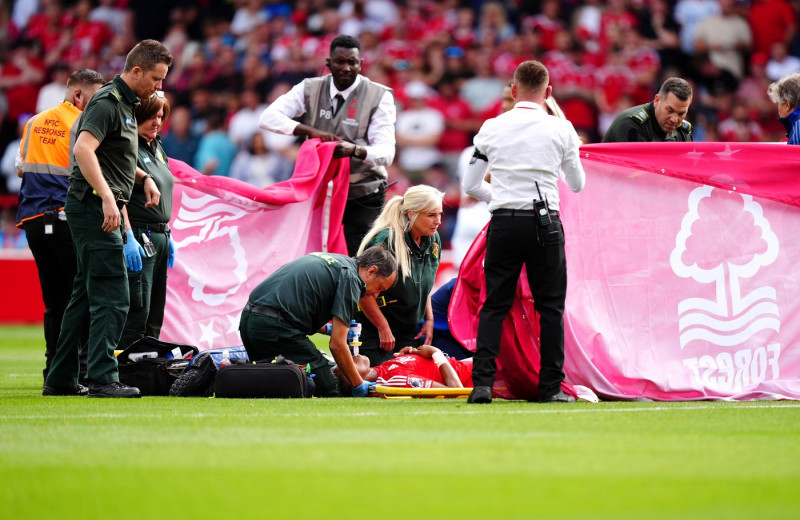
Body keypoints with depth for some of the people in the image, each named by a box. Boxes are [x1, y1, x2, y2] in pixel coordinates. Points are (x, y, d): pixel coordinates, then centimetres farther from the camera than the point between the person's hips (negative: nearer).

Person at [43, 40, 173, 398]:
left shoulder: (124, 104, 19)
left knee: (86, 295, 12)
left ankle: (60, 380, 15)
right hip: (94, 208, -10)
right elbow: (84, 149, -27)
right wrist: (107, 197, -33)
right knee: (112, 298, -13)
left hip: (100, 209, 10)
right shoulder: (107, 102, -13)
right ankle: (102, 379, -17)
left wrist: (144, 178, 16)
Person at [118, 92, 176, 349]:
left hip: (160, 238, 10)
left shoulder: (157, 148, 18)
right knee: (137, 311, -13)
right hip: (138, 236, -10)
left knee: (155, 315, 9)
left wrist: (168, 235, 21)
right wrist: (128, 238, -24)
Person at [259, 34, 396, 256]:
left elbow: (386, 152, -17)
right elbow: (268, 117, -10)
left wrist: (355, 150, -40)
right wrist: (311, 131, -25)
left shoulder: (379, 97, -8)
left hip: (362, 198, -3)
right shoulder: (310, 89, 0)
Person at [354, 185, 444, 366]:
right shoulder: (385, 241, -23)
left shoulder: (432, 240, 2)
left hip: (408, 330, 8)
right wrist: (384, 329, -18)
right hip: (374, 330, -8)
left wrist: (429, 319, 9)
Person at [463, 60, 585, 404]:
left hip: (503, 223, 1)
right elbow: (577, 184, 11)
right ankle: (551, 387, 5)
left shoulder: (492, 128, 2)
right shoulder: (561, 129, -1)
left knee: (494, 306, 6)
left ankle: (482, 383, -5)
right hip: (545, 224, -1)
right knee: (550, 307, 7)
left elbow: (470, 185, 7)